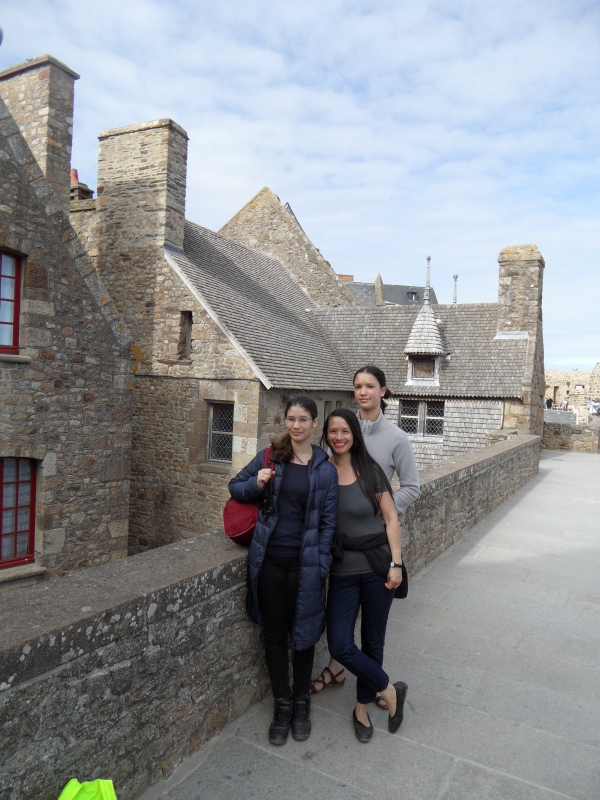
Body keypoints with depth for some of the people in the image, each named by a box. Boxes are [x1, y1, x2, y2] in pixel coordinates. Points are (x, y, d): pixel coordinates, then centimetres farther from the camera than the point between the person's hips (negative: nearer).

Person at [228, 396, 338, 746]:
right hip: (270, 560, 1)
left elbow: (328, 521, -2)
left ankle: (302, 703, 35)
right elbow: (235, 487, 11)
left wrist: (321, 566, -7)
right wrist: (256, 484, -11)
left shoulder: (325, 468, -3)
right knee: (275, 634, 13)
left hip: (305, 563, -1)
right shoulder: (270, 457, 0)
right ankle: (282, 704, 32)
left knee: (303, 633, 13)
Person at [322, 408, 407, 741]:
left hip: (377, 567, -2)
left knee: (372, 642, 11)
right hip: (342, 570, 2)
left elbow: (391, 519, -4)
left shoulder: (370, 470, -6)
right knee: (340, 646, -4)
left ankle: (363, 708, 34)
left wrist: (395, 563, -9)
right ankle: (391, 691, 21)